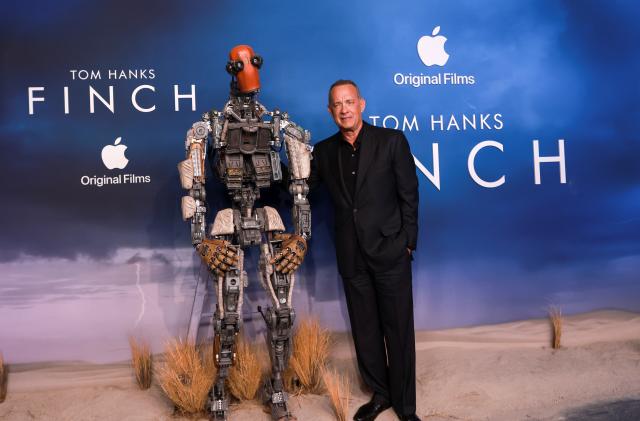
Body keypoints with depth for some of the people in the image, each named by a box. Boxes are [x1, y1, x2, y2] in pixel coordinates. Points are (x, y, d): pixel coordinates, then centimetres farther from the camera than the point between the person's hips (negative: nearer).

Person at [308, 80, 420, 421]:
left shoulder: (392, 141, -3)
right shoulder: (324, 152, 6)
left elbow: (408, 195, -2)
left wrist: (408, 243, -4)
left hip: (390, 252, -3)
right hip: (352, 258, 3)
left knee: (399, 331, 5)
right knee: (365, 332, 13)